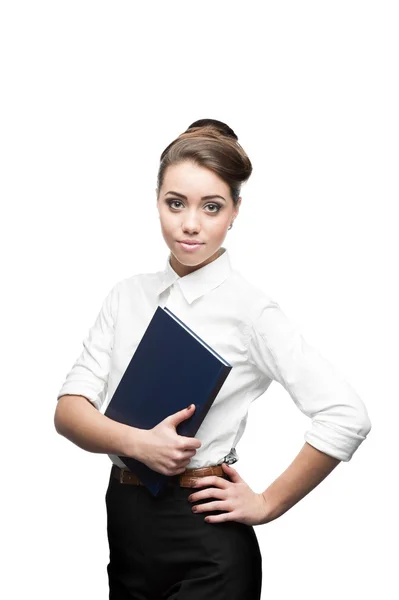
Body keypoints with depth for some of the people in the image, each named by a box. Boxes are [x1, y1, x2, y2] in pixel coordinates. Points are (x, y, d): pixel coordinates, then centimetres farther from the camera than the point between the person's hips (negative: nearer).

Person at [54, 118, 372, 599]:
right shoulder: (128, 295, 3)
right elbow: (69, 410, -4)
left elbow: (348, 417, -19)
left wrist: (266, 504, -11)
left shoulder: (250, 310, -13)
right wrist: (136, 441, -23)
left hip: (205, 546, -5)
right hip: (125, 526, 5)